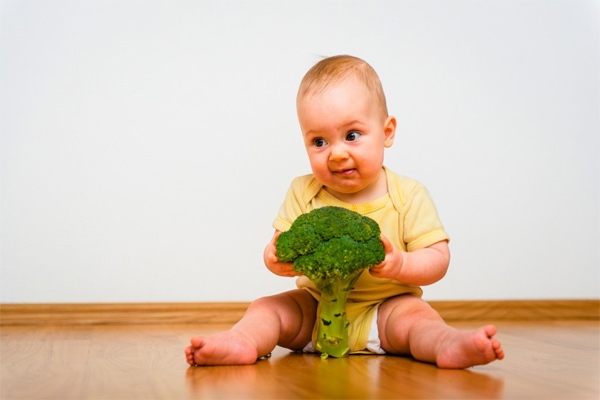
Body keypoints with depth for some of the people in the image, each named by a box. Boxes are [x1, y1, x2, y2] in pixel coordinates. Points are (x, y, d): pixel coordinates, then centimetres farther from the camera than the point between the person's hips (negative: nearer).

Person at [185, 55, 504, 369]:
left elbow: (438, 258, -10)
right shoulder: (302, 193, -1)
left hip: (386, 307, -2)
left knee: (416, 315, -30)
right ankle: (242, 342, -40)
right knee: (267, 307, -15)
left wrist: (400, 265, -32)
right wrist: (277, 259, -28)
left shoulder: (408, 196, -8)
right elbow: (277, 248, -2)